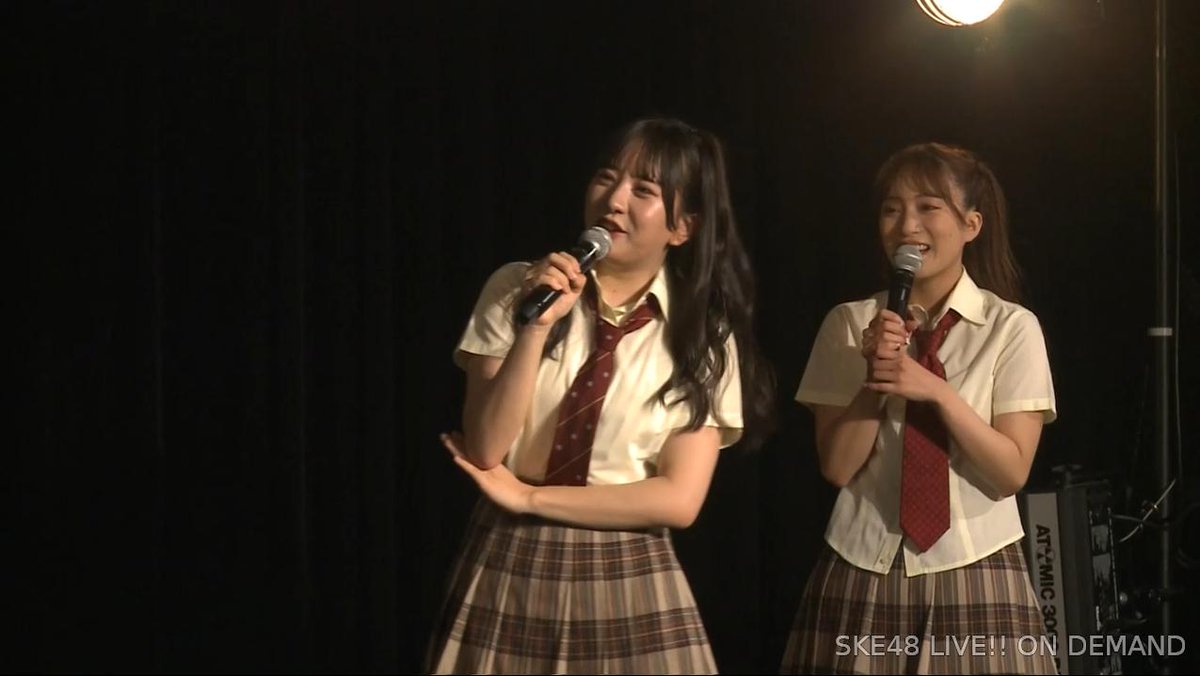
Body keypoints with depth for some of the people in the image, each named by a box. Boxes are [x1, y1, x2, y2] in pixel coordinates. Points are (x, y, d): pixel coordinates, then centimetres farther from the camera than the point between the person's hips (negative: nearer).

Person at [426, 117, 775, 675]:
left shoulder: (704, 337, -1)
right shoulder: (516, 289, 0)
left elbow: (679, 499, -10)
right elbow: (485, 450, -8)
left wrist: (527, 497, -12)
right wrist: (537, 327, -18)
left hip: (628, 586, 0)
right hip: (508, 571, 1)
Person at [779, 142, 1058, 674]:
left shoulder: (1013, 327, -3)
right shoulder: (849, 324, 3)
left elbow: (1012, 470, -7)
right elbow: (837, 466, -1)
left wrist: (938, 391, -19)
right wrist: (875, 378, -15)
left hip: (975, 574, -1)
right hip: (864, 571, 2)